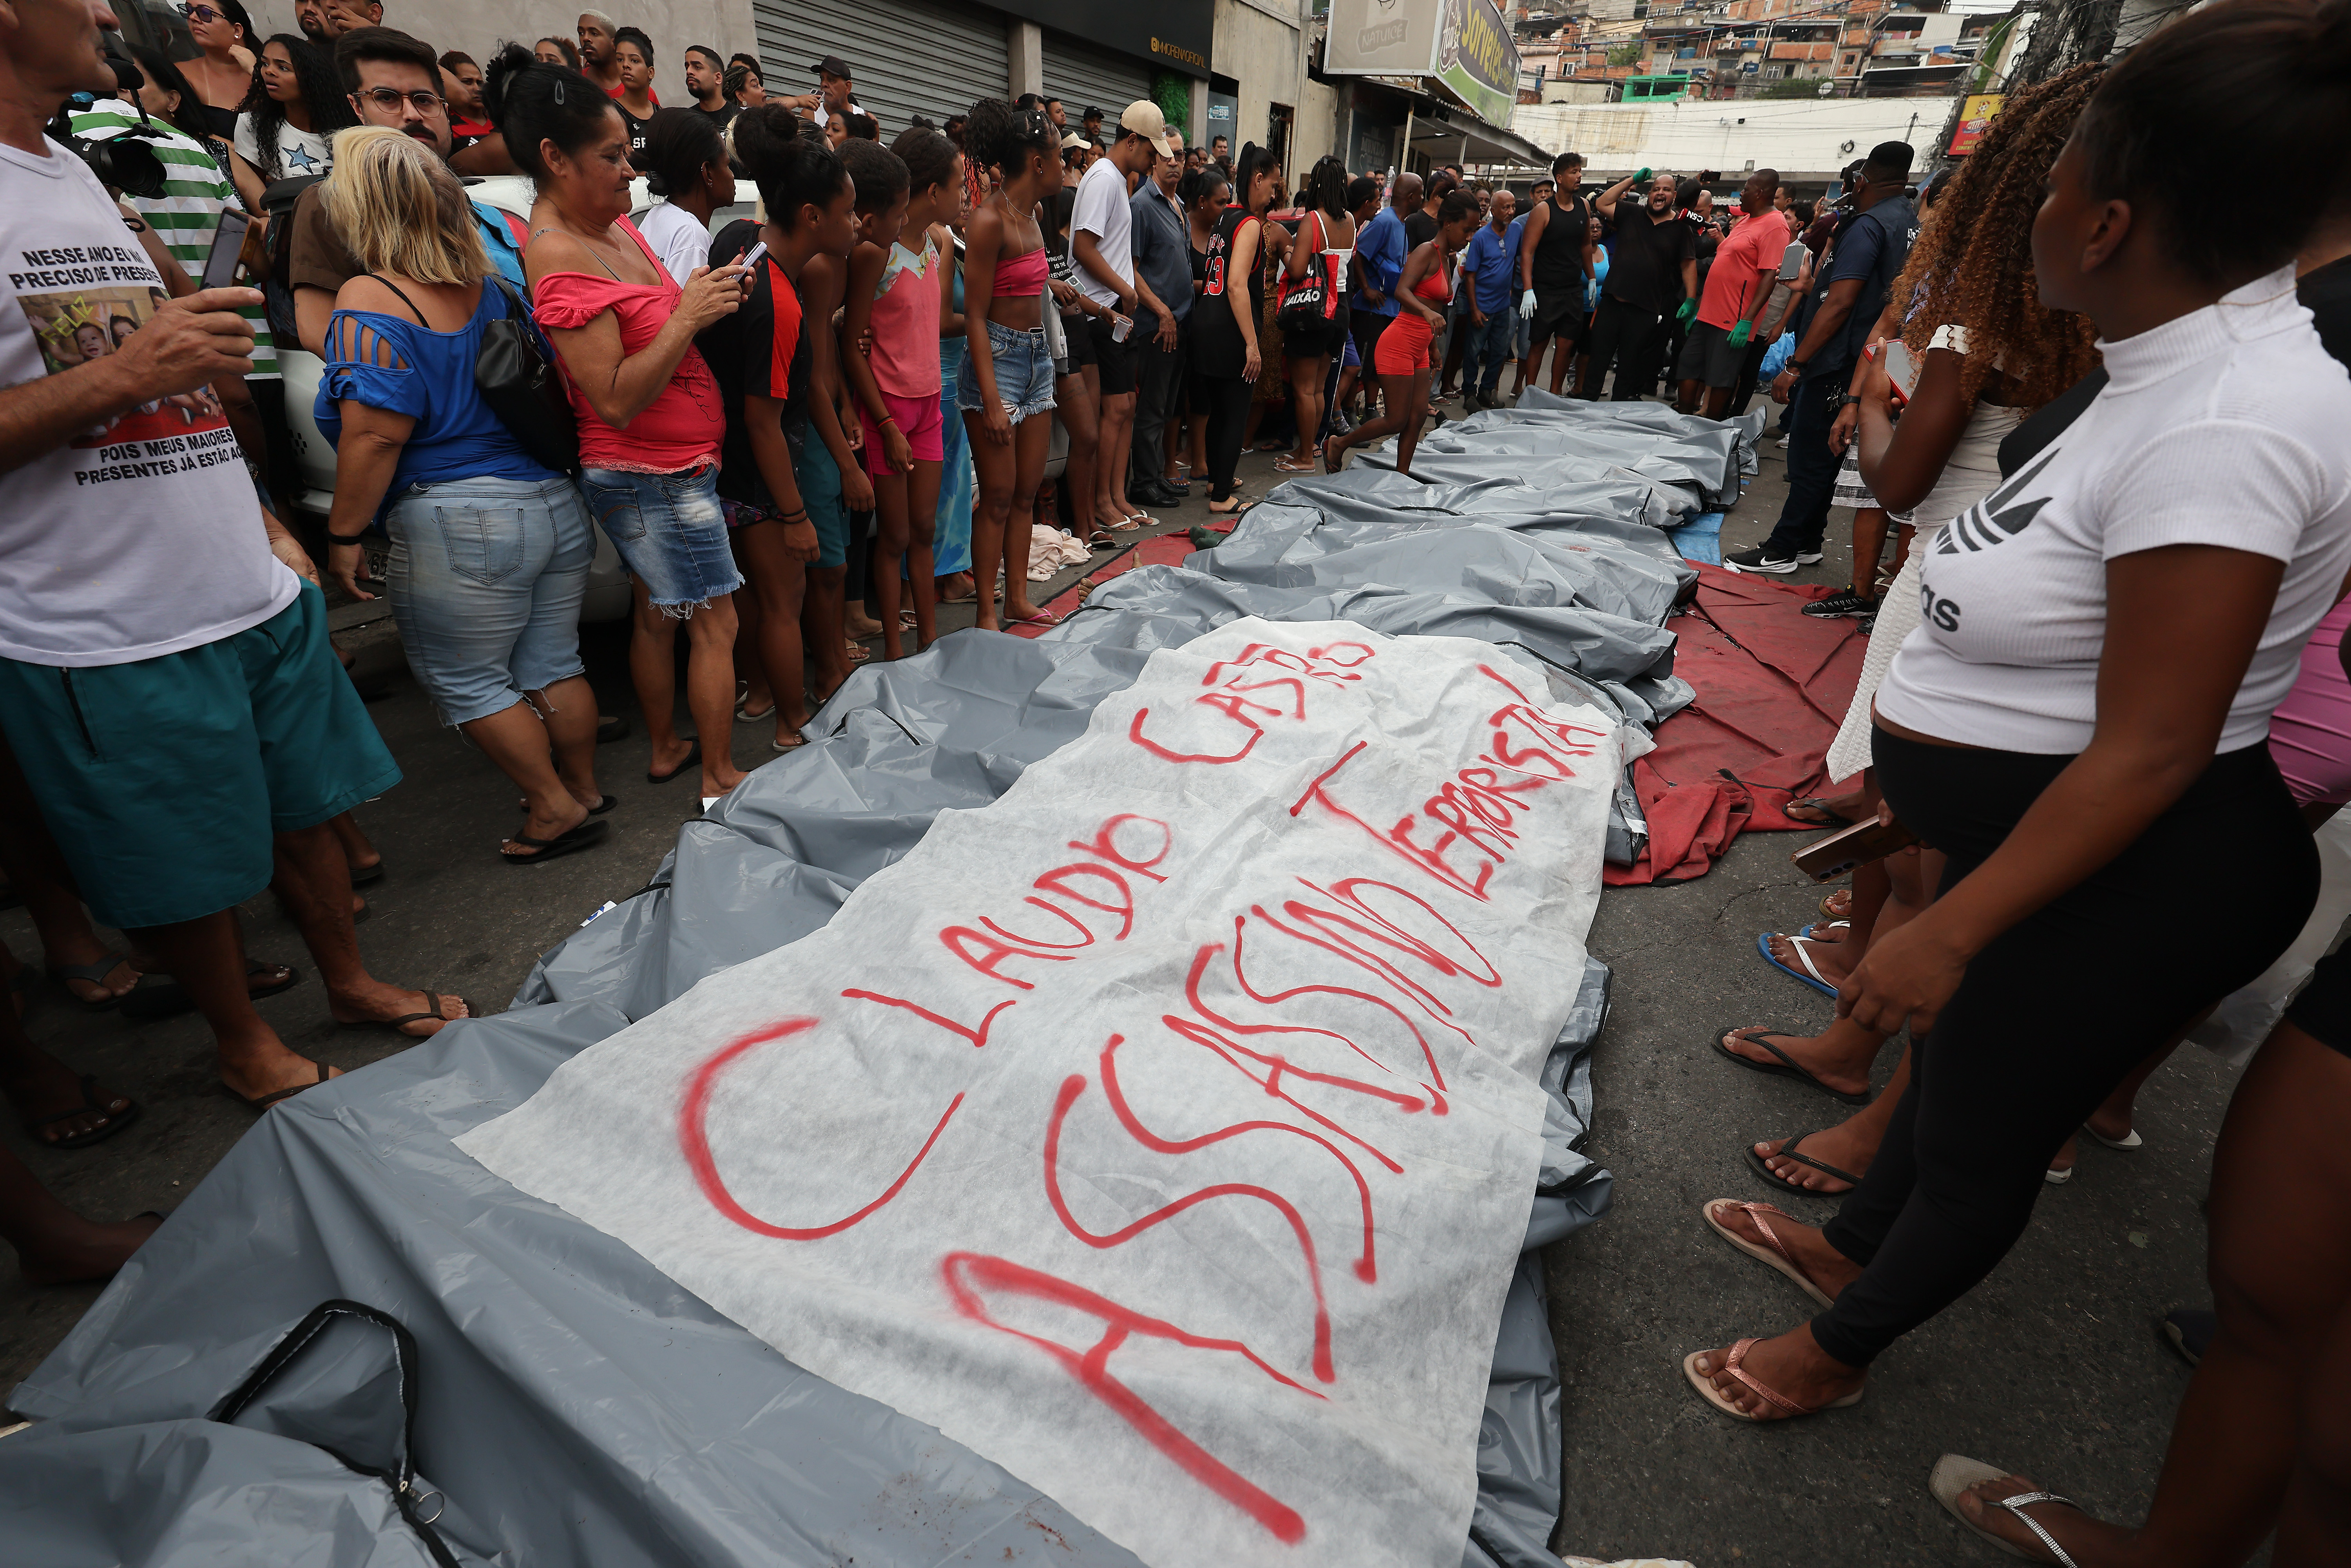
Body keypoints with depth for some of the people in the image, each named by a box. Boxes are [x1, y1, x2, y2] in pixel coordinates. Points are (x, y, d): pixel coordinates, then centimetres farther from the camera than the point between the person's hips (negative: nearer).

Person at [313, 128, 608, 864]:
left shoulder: (369, 302, -10)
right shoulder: (491, 284, 9)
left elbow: (376, 435, -15)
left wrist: (344, 536, -7)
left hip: (458, 525, -7)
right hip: (556, 503, 7)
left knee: (463, 680, 8)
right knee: (552, 666, 15)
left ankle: (556, 807, 12)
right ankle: (586, 792, 26)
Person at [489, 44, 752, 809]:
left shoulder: (615, 225, 9)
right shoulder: (559, 258, -19)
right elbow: (616, 399, -25)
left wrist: (704, 294, 5)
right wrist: (688, 315, -25)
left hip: (660, 468, 9)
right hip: (655, 474, -9)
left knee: (657, 611, 17)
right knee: (715, 622, -2)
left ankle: (667, 748, 32)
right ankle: (719, 778, 11)